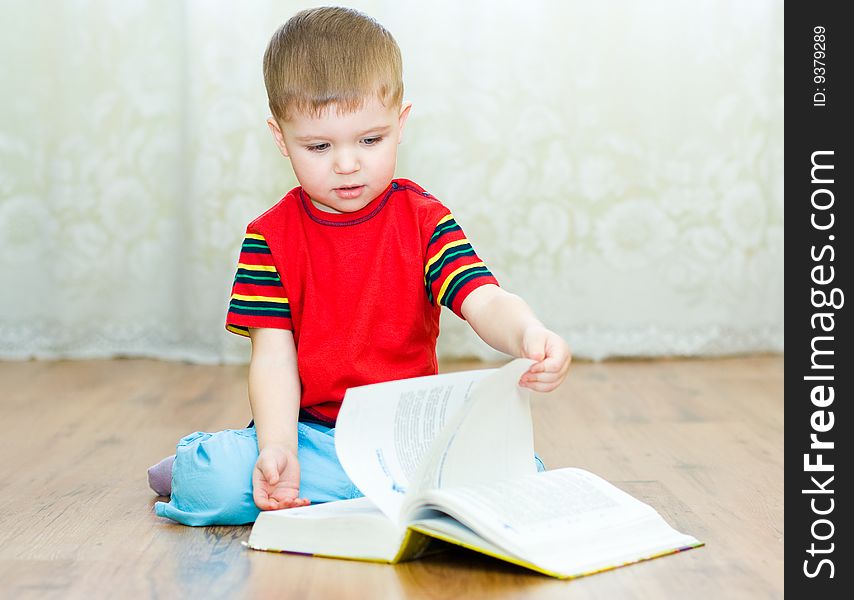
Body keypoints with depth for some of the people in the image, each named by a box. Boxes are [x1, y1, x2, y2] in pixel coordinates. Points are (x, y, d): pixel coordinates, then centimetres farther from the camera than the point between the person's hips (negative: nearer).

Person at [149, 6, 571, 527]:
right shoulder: (270, 238, 0)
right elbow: (274, 356, -7)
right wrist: (277, 450, -24)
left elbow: (486, 301, -15)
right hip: (306, 430, -2)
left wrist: (529, 335, -39)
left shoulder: (424, 220, 0)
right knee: (217, 482, -31)